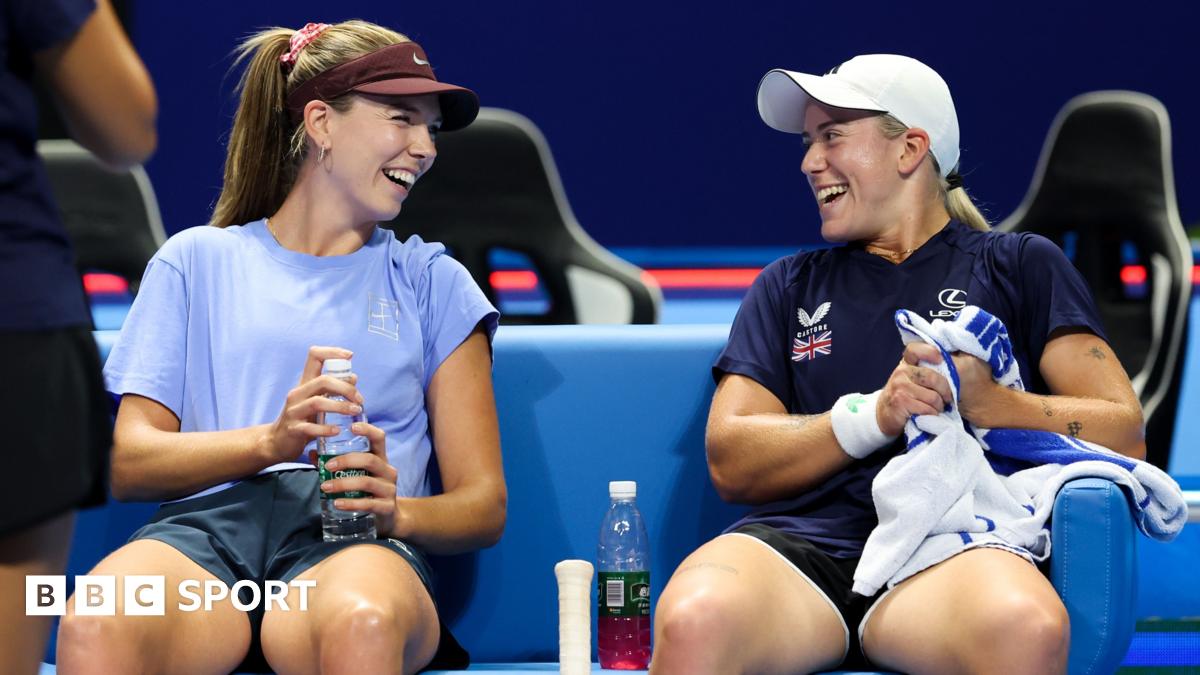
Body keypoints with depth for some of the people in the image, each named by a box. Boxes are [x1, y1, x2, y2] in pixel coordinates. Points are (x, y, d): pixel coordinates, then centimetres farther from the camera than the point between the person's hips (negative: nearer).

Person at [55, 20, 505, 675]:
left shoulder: (432, 281, 23)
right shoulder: (197, 260, 22)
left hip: (353, 545, 0)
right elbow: (127, 462, 10)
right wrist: (271, 440, -8)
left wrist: (398, 511, -8)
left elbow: (483, 504, 16)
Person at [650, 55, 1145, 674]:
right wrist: (876, 416, -5)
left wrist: (986, 403, -8)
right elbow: (730, 464, 12)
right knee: (693, 625, -38)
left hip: (952, 548, -1)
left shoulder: (1022, 266, 20)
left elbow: (1125, 435, 9)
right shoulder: (787, 287, 27)